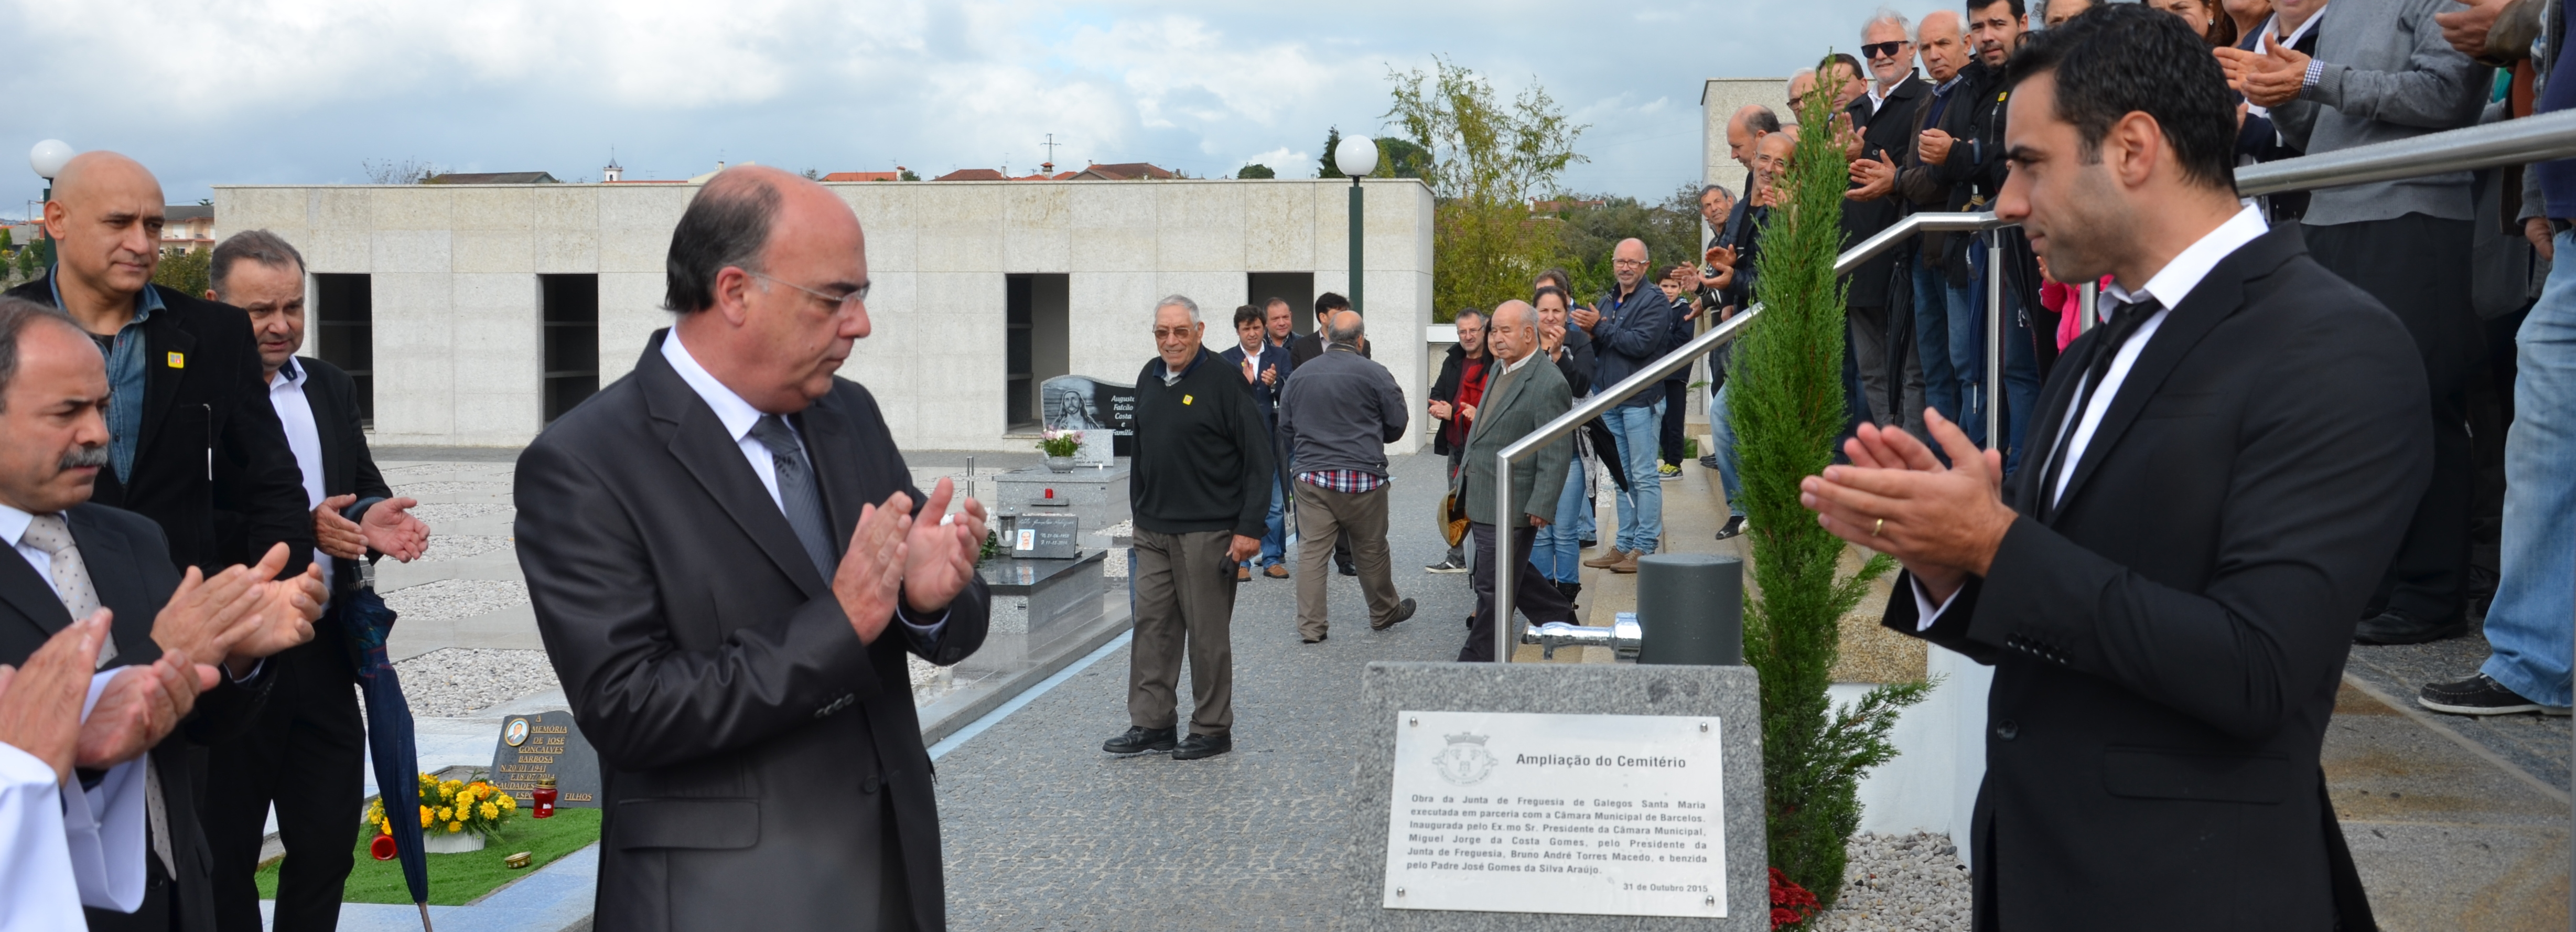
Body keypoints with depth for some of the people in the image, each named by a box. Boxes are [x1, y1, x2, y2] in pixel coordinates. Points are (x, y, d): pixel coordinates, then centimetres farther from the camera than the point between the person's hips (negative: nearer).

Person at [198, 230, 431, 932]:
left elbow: (362, 488, 12)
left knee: (327, 846, 13)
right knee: (226, 854, 10)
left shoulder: (332, 389, 10)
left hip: (323, 653, 5)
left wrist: (372, 518, -11)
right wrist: (301, 528, -24)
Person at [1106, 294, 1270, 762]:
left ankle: (1212, 731, 13)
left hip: (1207, 531, -7)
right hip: (1153, 531, 7)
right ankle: (1152, 724, 17)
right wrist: (1139, 510, 18)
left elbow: (1259, 459, -11)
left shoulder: (1222, 381, -11)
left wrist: (1249, 528, -14)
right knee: (1151, 625, 8)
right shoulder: (1150, 378, 10)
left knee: (1207, 633, 2)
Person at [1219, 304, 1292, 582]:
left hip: (1271, 437, 1)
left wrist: (1274, 384, -19)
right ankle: (1240, 562, 9)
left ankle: (1272, 559, 16)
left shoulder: (1280, 356, 7)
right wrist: (1245, 383, -20)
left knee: (1274, 504, 6)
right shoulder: (1226, 359, 4)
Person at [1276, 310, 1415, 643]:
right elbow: (1397, 424, 0)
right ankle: (1384, 612, 28)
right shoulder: (1374, 374, -6)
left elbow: (1285, 427, 14)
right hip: (1362, 477, -3)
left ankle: (1311, 625, 2)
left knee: (1311, 550, 3)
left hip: (1311, 476, 3)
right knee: (1371, 549, 11)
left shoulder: (1301, 375, 6)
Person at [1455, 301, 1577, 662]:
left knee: (1494, 586, 1)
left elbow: (1557, 454, -19)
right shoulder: (1501, 368, 11)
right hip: (1481, 498, 9)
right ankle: (1560, 618, 37)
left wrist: (1541, 508, -21)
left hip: (1509, 506, -9)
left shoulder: (1549, 384, -17)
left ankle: (1479, 658, 11)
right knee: (1512, 574, 21)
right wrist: (1464, 479, 24)